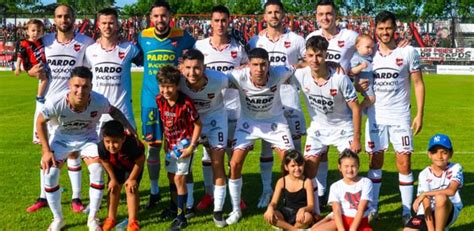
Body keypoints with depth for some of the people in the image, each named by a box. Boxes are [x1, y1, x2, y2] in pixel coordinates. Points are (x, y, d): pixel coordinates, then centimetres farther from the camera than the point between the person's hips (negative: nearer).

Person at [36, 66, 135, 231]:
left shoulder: (99, 101, -33)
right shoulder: (56, 102, -36)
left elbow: (114, 111, -7)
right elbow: (40, 122, -14)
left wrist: (129, 127, -20)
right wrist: (46, 151, -15)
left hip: (87, 138, 0)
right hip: (61, 138, 0)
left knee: (97, 171, -17)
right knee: (49, 174, -10)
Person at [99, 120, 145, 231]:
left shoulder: (132, 144, -46)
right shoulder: (102, 147, -38)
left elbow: (140, 161, -24)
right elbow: (105, 162, -13)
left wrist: (132, 178, -15)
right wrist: (113, 179, -4)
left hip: (133, 165, -3)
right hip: (116, 166, 3)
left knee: (131, 188, -11)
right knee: (113, 188, 4)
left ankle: (133, 221, -3)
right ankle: (111, 218, 21)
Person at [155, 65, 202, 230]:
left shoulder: (185, 103, -26)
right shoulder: (159, 100, -10)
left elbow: (198, 125, -17)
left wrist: (192, 147, -18)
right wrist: (166, 140, 7)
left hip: (184, 144, -6)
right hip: (171, 144, 6)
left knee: (179, 179, -6)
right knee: (171, 177, 20)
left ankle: (181, 218, 4)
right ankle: (173, 207, 43)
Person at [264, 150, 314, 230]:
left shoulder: (307, 182, -8)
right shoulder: (282, 181, -1)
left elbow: (311, 205, -12)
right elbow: (274, 202, -4)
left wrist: (303, 209, -36)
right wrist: (270, 208, -30)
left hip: (300, 214, -2)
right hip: (286, 214, 2)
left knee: (307, 217, -39)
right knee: (267, 215, -27)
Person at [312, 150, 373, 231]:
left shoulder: (366, 182, -1)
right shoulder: (335, 186, 4)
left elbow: (361, 209, -9)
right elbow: (337, 210, -8)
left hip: (359, 222, -1)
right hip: (342, 220, 1)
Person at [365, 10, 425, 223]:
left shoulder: (408, 52, -3)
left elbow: (418, 84, -1)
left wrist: (419, 114, -7)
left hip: (400, 116, -2)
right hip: (375, 116, 2)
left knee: (404, 163, -1)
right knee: (375, 161, 8)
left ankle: (407, 211, 8)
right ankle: (372, 207, 16)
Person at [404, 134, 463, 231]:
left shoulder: (455, 168, -12)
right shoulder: (424, 175, -9)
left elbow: (451, 191, -31)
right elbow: (426, 206, -15)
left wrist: (424, 194, -29)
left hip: (450, 212, -3)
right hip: (429, 213, 3)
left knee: (441, 197, -35)